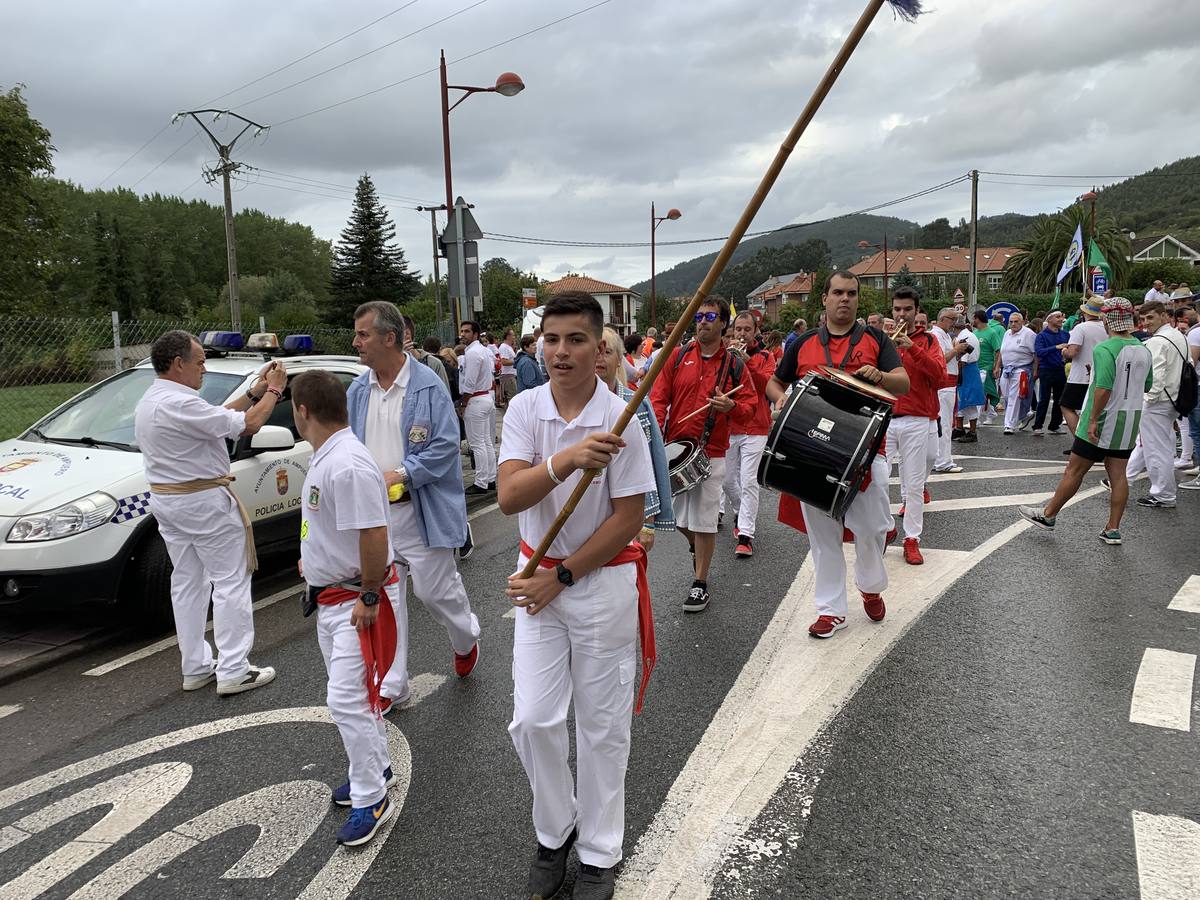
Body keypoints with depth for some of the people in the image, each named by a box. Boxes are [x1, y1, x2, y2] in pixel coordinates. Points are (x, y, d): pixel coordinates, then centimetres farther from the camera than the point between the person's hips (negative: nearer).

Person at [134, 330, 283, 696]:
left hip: (164, 499, 10)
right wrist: (272, 391, -6)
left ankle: (195, 668, 22)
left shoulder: (148, 402, 10)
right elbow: (247, 425, -20)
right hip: (204, 501, -10)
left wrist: (254, 393, 8)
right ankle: (233, 671, 0)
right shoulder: (179, 403, -22)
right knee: (230, 582, -2)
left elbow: (215, 418, 11)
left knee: (187, 584, 14)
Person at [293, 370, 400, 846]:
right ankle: (375, 769, 37)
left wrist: (368, 597, -25)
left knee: (347, 699, -8)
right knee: (352, 693, 21)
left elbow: (374, 536, -30)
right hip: (330, 595, 11)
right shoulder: (324, 455, 7)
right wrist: (313, 558, 22)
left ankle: (371, 799, 7)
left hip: (358, 599, -11)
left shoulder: (348, 465, -26)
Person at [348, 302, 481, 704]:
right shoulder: (358, 390, 6)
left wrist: (400, 475, -20)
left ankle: (466, 637, 38)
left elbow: (446, 445, -12)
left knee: (434, 590, 5)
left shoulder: (427, 386, -10)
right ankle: (391, 686, 19)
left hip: (421, 511, -5)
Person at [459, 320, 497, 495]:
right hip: (487, 397, 10)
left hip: (475, 400, -10)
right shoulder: (485, 350, 14)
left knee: (477, 444, -6)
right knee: (487, 442, 13)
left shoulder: (472, 353, -17)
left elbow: (469, 384, -20)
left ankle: (481, 483, -3)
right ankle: (490, 479, 19)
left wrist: (463, 405, -13)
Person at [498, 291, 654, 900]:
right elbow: (508, 497, -17)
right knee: (532, 720, 5)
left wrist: (562, 577, -13)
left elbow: (629, 518, -13)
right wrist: (566, 461, -36)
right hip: (538, 576, 3)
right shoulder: (525, 409, -5)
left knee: (601, 726, 9)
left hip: (603, 581, -3)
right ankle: (554, 833, 31)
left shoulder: (621, 419, -14)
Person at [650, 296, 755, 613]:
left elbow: (748, 410, 3)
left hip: (711, 454, -2)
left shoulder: (734, 365, 3)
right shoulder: (678, 356, 5)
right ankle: (696, 546, 42)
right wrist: (656, 437, -14)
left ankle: (700, 585, 14)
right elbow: (659, 399, 1)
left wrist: (731, 406, -20)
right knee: (678, 518, 7)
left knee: (704, 522, -1)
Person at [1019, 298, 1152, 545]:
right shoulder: (1144, 350, 6)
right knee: (1117, 475, 9)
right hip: (1129, 423, 7)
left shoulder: (1105, 349, -18)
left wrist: (1093, 420, -24)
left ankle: (1048, 514, 17)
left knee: (1074, 471, 4)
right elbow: (1147, 386, 17)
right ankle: (1113, 529, 11)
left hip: (1103, 421, -7)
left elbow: (1104, 387, -28)